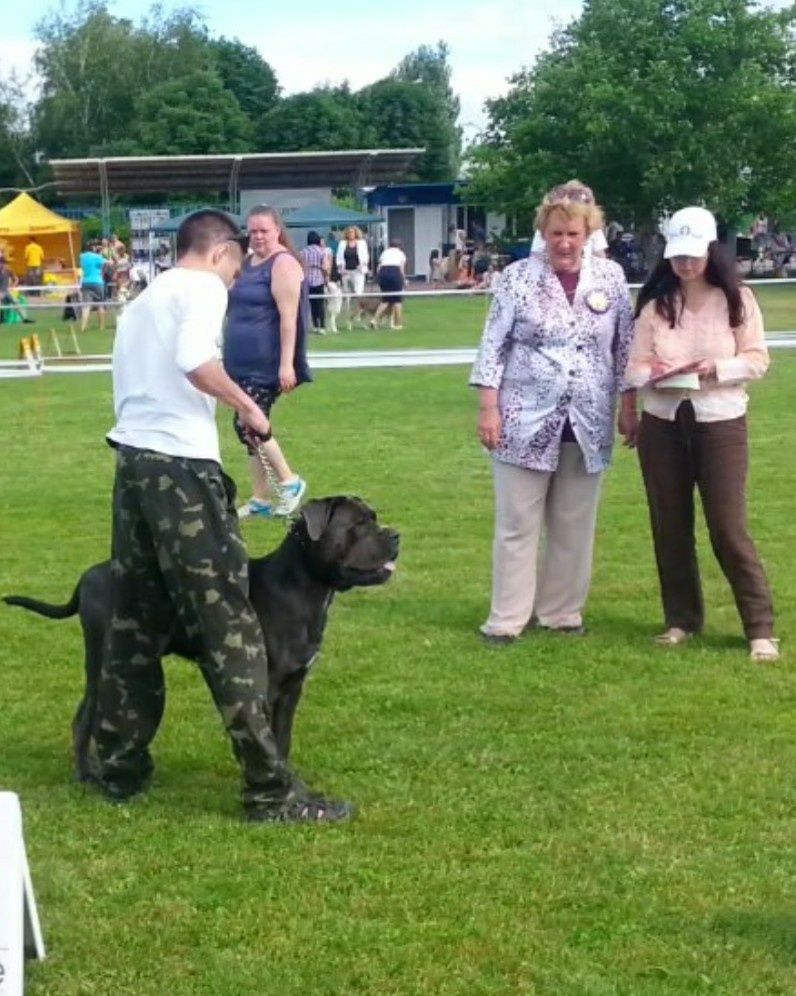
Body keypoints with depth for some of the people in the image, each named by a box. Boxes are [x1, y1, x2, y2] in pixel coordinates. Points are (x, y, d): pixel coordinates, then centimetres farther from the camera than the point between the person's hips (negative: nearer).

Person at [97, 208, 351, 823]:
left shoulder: (142, 301, 24)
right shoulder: (202, 286, -2)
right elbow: (194, 361, -20)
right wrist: (246, 406, -6)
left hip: (131, 460, 8)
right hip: (181, 464, -8)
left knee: (134, 624, 16)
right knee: (227, 625, -7)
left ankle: (121, 768, 22)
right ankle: (270, 790, -5)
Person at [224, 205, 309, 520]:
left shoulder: (283, 263, -13)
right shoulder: (247, 262, 14)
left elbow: (288, 317, -20)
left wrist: (286, 364, -25)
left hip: (267, 364, -9)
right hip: (244, 362, 9)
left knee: (247, 424, -14)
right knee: (252, 426, 10)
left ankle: (290, 482, 1)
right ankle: (260, 499, 17)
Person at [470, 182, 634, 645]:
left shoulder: (611, 277, 3)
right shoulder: (518, 277, -3)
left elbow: (625, 348, 8)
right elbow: (493, 346, -2)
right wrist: (488, 408, -7)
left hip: (588, 425, 3)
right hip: (525, 421, -2)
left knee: (575, 527, 10)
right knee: (517, 526, 3)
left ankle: (562, 611, 23)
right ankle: (507, 619, 11)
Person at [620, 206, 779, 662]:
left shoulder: (737, 299, -2)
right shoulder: (655, 303, 4)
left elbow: (758, 359, -3)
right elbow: (636, 364, 3)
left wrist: (717, 369, -20)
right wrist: (656, 376, -19)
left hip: (720, 422, -3)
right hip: (662, 423, 3)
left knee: (729, 527, -5)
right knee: (670, 525, 9)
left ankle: (762, 628, 3)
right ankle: (682, 619, 23)